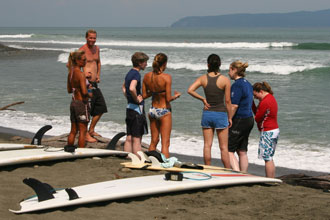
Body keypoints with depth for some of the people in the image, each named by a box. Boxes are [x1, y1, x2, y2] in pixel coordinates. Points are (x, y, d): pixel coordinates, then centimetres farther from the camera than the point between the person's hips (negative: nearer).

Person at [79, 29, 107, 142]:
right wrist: (84, 75, -28)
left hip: (94, 83, 8)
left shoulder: (97, 49, 13)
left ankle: (91, 130, 27)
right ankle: (85, 134, 7)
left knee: (101, 107, 13)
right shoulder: (82, 50, -12)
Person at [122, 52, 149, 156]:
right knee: (137, 139, -5)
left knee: (129, 138, 10)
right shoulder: (136, 74, -16)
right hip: (137, 108, -9)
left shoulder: (129, 73, 13)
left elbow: (124, 87, 31)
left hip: (129, 107, 9)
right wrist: (136, 99, -19)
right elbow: (132, 88, -35)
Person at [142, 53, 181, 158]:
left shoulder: (147, 76, -2)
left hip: (152, 110, 6)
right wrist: (176, 96, 2)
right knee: (165, 143, 0)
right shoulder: (166, 77, -18)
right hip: (164, 111, -6)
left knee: (153, 141, 19)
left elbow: (144, 95, 4)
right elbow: (168, 99, -18)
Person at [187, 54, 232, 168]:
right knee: (224, 147, 4)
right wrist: (230, 117, 2)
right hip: (221, 114, -3)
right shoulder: (225, 80, -10)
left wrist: (203, 99, 1)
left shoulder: (203, 78, -2)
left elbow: (190, 90, -10)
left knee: (207, 145, 9)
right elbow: (227, 101, -8)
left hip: (207, 113, 3)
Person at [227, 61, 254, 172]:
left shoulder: (237, 84, -15)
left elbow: (234, 106, -21)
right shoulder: (248, 84, 14)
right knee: (242, 151, 14)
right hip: (249, 119, 9)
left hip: (239, 120, -9)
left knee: (229, 149, -5)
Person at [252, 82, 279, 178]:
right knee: (270, 158, 16)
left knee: (267, 159, -5)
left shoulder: (265, 102, -20)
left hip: (268, 132, -10)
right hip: (275, 130, 10)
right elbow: (257, 112, 14)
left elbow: (257, 118, -15)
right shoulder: (271, 97, 13)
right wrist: (252, 102, 4)